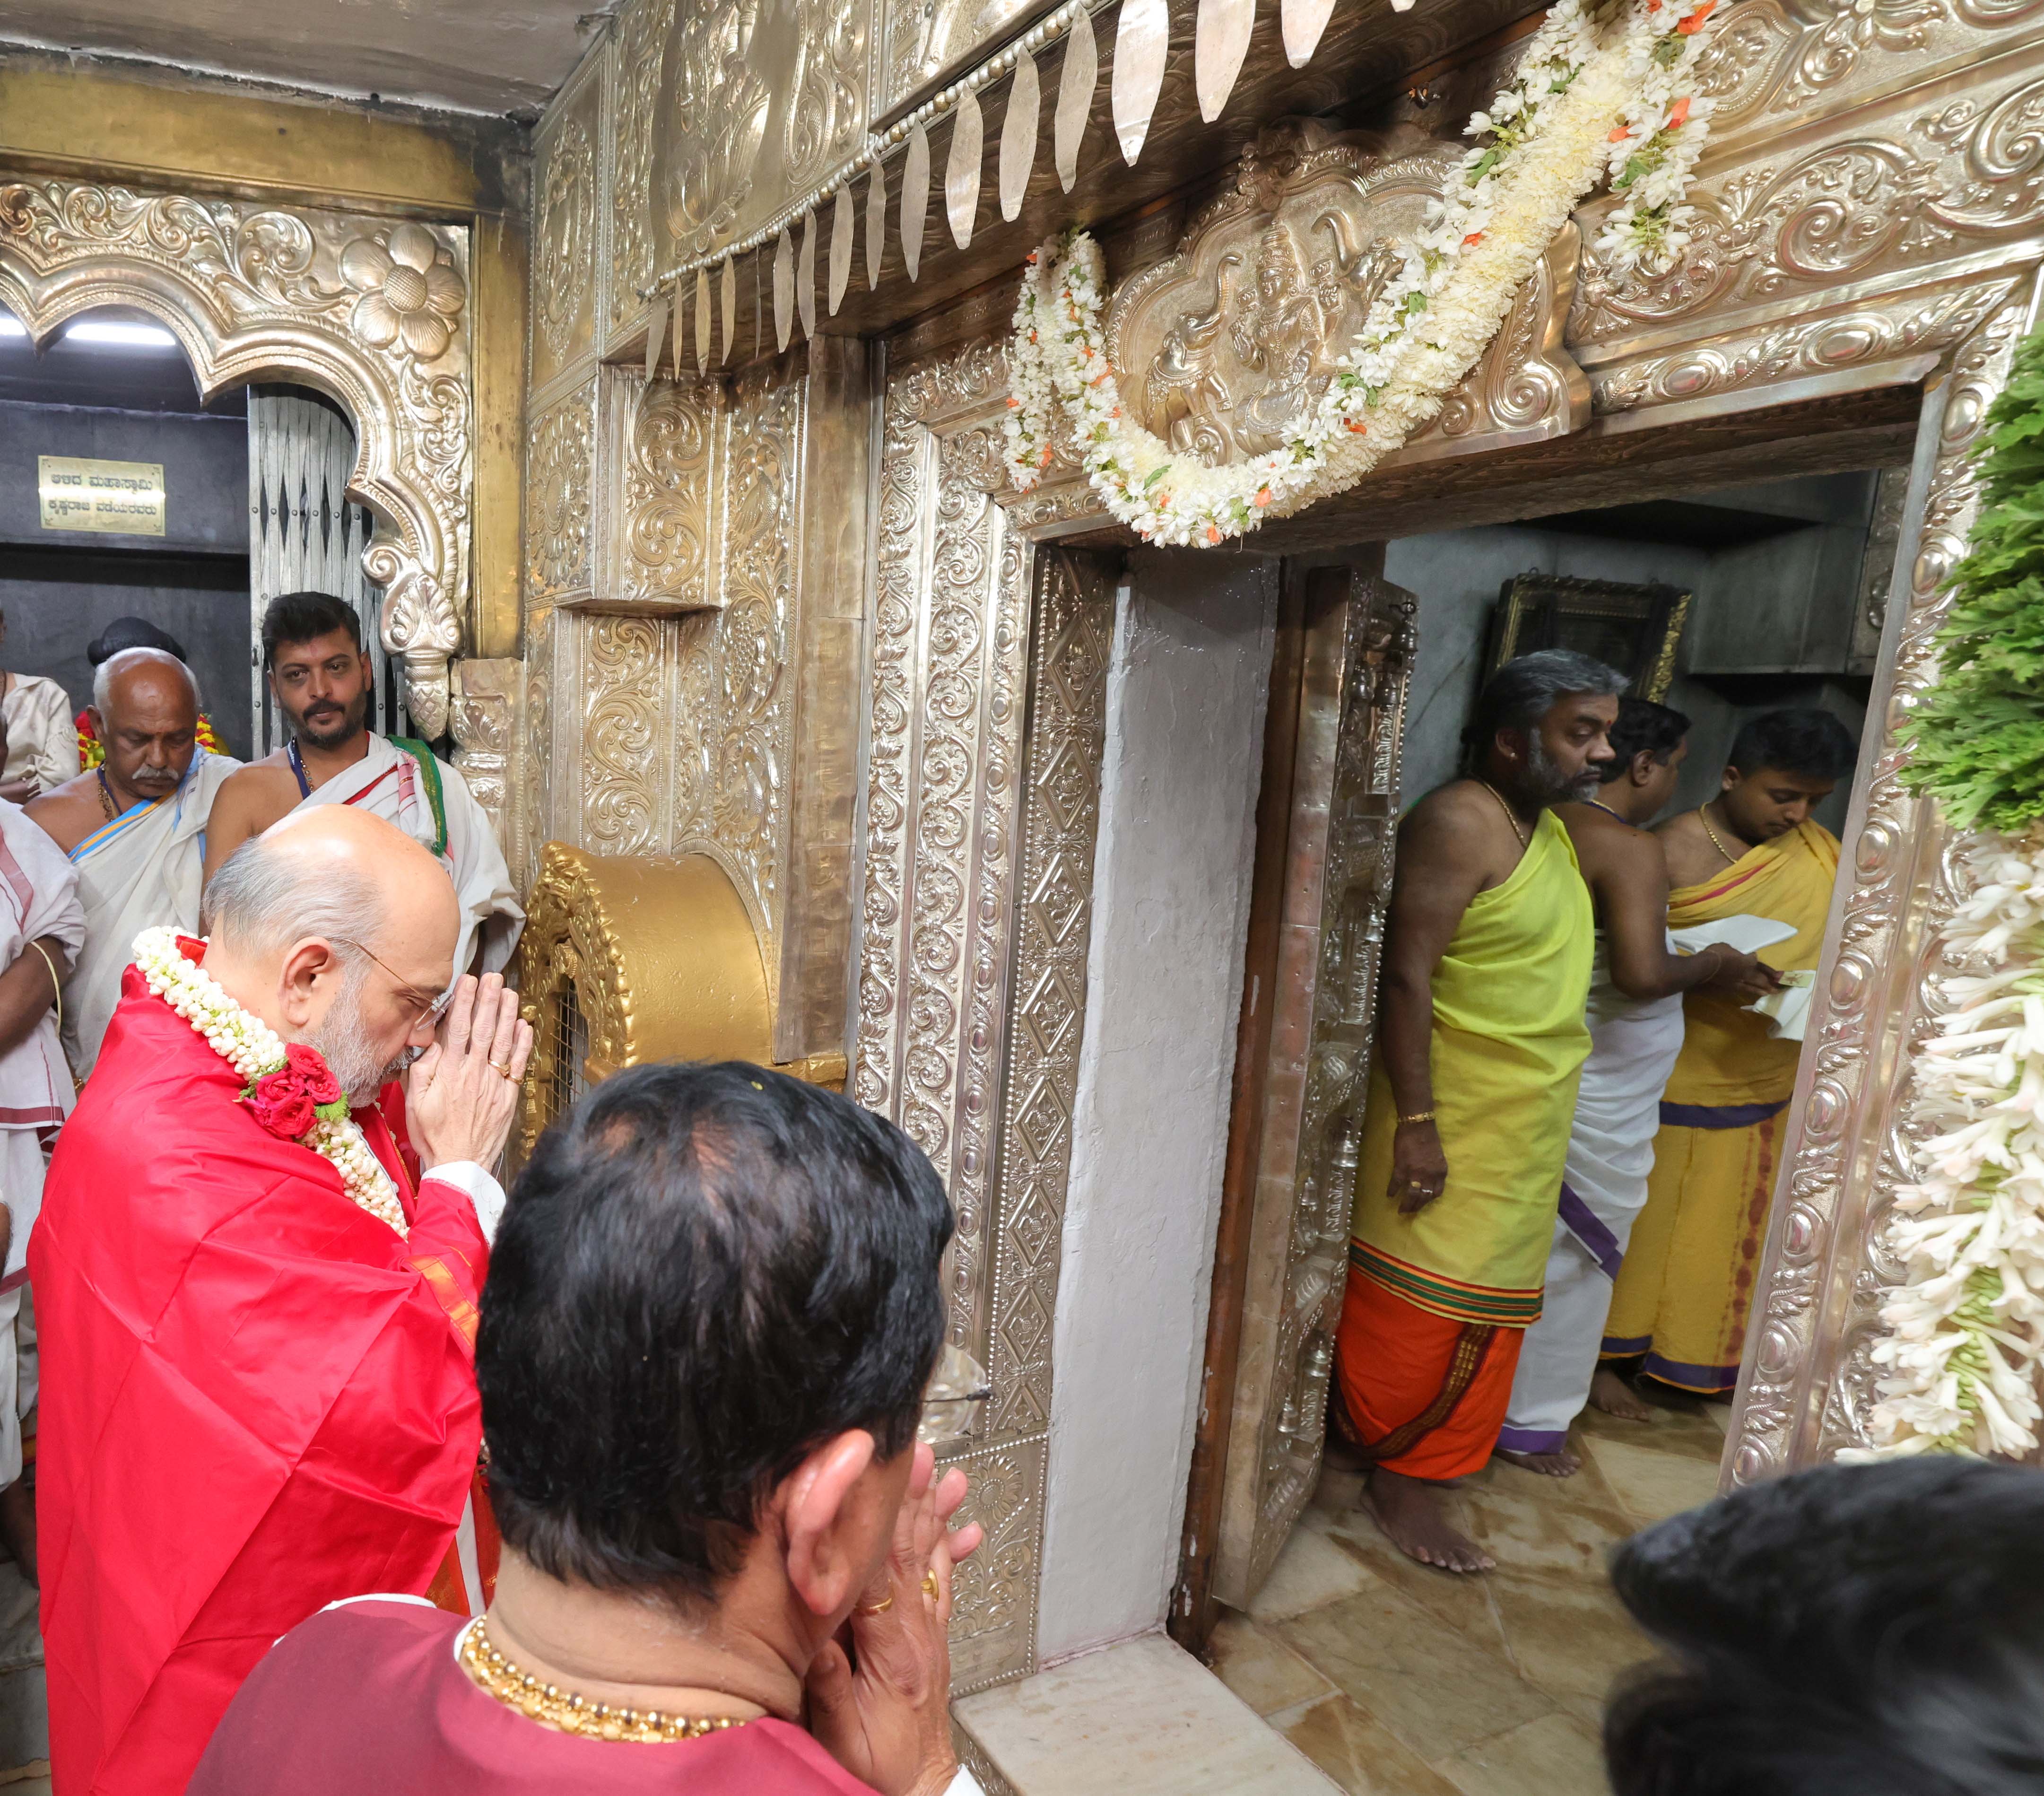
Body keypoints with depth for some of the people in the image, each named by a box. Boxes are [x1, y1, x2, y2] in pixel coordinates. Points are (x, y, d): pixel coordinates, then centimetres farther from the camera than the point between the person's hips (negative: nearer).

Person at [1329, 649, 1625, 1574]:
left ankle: (1432, 1452, 36)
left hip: (1527, 1116, 10)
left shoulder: (1549, 827, 11)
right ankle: (1398, 1475, 18)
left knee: (1493, 1290, 19)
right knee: (1422, 1303, 1)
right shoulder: (1458, 820, -18)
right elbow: (1406, 977, -23)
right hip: (1455, 1114, -10)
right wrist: (1417, 1124, -25)